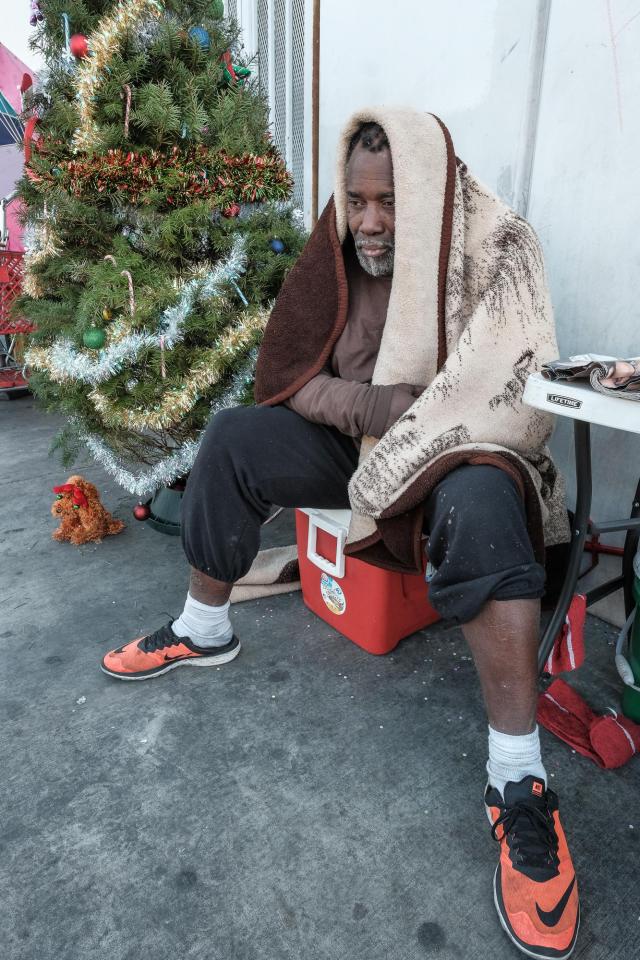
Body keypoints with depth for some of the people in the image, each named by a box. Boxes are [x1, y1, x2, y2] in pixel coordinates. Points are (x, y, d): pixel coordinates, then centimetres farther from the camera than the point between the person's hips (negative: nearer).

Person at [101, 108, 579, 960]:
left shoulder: (498, 251, -13)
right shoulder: (340, 252, 0)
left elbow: (509, 401, -21)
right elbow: (284, 374, -2)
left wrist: (399, 425, -23)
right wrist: (371, 404, -19)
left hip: (466, 451, -4)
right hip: (358, 442, 5)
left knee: (479, 501, -38)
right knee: (234, 439, -10)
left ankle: (518, 781, -29)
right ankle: (203, 630, 6)